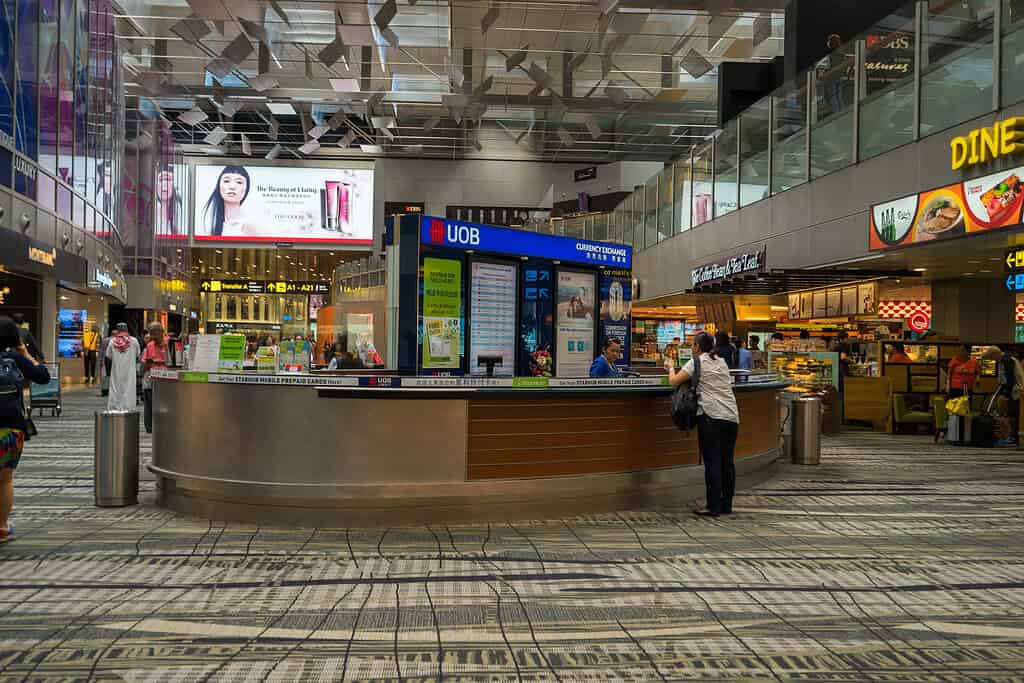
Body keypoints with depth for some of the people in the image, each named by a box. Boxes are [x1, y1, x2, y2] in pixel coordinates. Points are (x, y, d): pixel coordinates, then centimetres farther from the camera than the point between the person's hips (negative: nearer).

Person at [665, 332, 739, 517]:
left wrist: (671, 369, 19)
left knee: (712, 462, -3)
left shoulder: (697, 363, -1)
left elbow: (674, 381, -2)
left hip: (711, 416, -6)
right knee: (727, 461, 10)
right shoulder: (722, 362, 18)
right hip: (731, 417, 6)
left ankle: (713, 507, -1)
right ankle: (726, 505, 17)